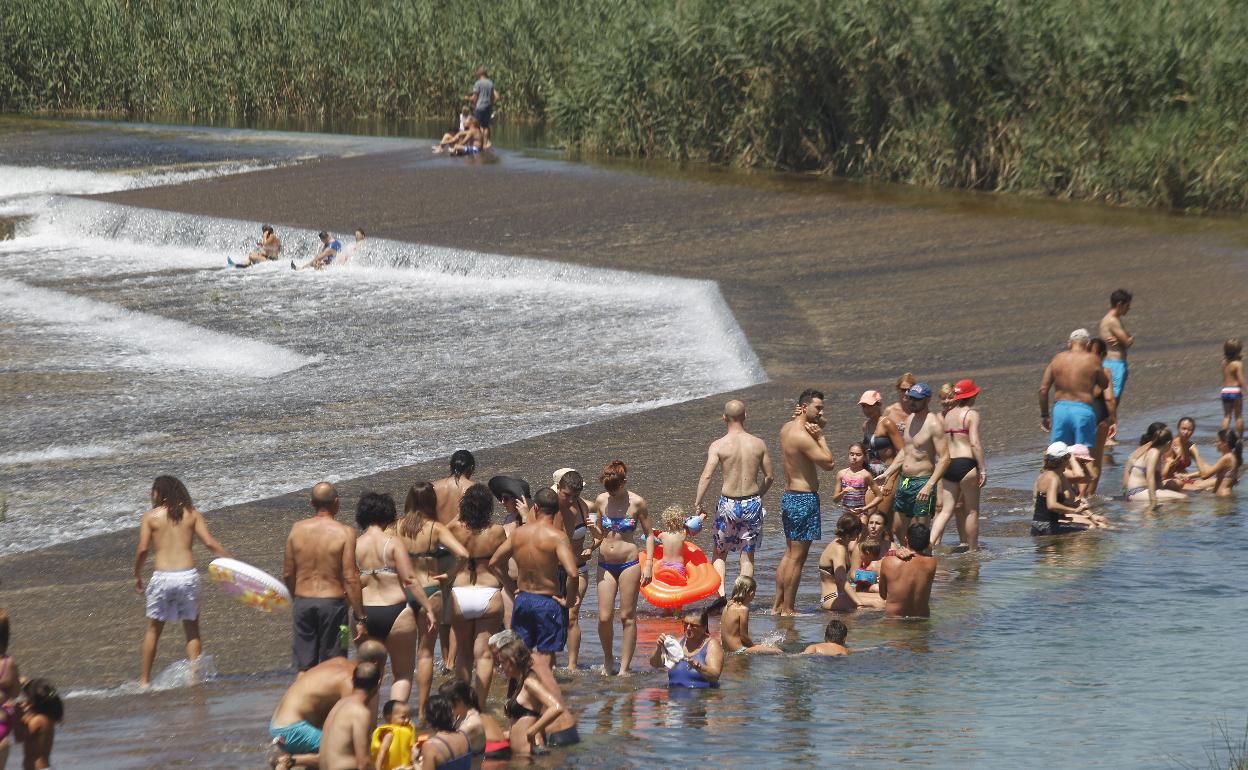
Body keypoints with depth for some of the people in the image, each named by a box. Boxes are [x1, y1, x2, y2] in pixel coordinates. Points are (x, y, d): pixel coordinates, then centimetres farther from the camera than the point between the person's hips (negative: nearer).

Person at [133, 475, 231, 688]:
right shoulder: (192, 514, 8)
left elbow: (143, 549, -5)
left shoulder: (150, 516, 4)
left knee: (153, 629, 14)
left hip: (162, 576, -1)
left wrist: (137, 576, 8)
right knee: (192, 629, 13)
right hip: (188, 574, 1)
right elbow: (210, 543, -2)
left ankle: (144, 680, 17)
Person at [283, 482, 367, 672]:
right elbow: (350, 579, -15)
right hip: (333, 602, -3)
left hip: (303, 601, 3)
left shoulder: (297, 529, 0)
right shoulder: (344, 533, -12)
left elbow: (287, 574, 7)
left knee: (305, 668, 11)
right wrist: (361, 618, -9)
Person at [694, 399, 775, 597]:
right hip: (752, 504, 2)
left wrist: (697, 505, -11)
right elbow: (770, 476, 6)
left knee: (719, 553, 14)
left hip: (728, 505, -2)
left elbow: (706, 476, -17)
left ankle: (720, 591, -3)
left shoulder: (718, 445, -9)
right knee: (747, 555, 11)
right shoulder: (758, 444, -1)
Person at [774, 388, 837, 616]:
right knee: (797, 557, -5)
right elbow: (829, 463, -19)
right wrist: (820, 437, -8)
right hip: (804, 499, -10)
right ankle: (788, 609, -2)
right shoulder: (801, 435, -19)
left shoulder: (787, 428, 10)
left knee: (790, 554, 18)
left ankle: (777, 605, 21)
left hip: (790, 495, 10)